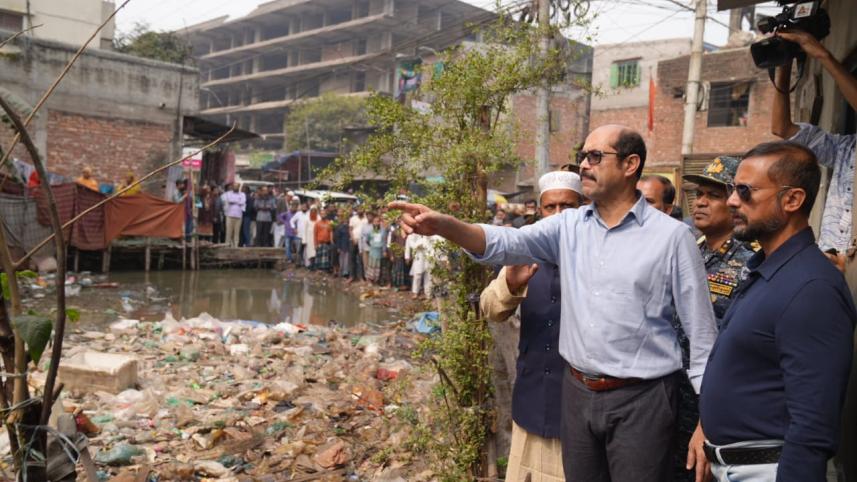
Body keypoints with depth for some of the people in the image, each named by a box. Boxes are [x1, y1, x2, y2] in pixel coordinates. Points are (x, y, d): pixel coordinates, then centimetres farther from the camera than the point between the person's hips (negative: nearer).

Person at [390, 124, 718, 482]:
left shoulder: (672, 235, -7)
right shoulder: (568, 226, 4)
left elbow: (701, 333, -5)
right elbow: (506, 243, -10)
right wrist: (443, 225, -29)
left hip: (640, 400, -4)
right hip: (577, 393, 4)